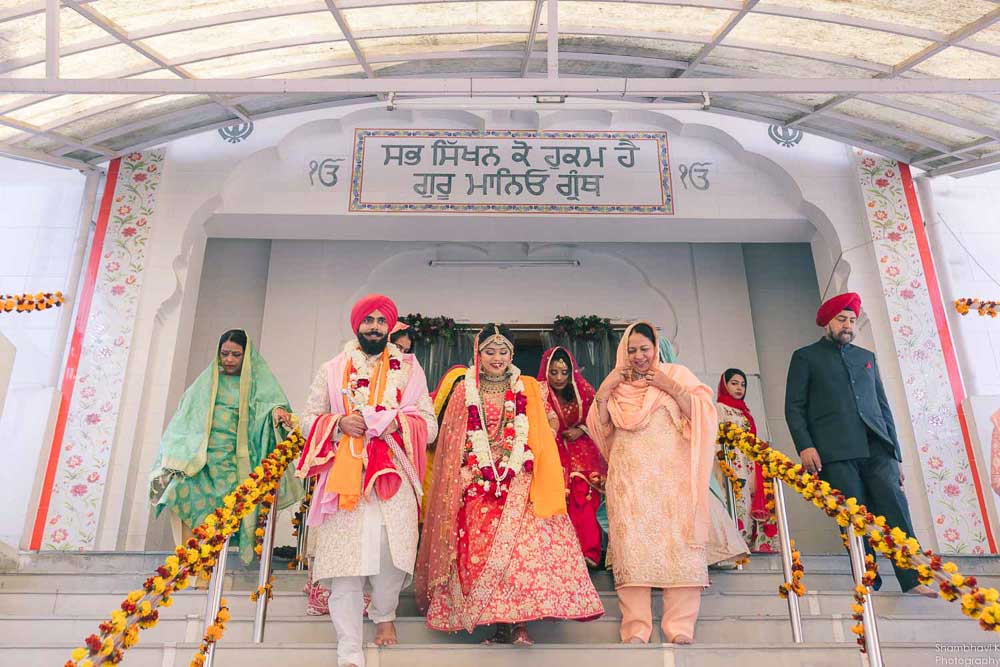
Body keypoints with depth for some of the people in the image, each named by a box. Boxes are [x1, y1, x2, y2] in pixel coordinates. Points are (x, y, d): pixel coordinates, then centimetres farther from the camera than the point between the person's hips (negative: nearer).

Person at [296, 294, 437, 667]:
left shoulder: (409, 369, 13)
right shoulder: (332, 370, 15)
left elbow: (430, 424, 9)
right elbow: (309, 419, 13)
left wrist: (396, 423, -11)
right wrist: (339, 423, -7)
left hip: (393, 478, 0)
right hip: (343, 478, 0)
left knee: (390, 552, -1)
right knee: (345, 560, -5)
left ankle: (384, 614, 32)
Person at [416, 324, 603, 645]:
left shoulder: (528, 389, 11)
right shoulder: (464, 391, 10)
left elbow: (541, 435, 8)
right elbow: (452, 441, 11)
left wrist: (512, 465, -5)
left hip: (518, 480, 0)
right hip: (477, 481, 0)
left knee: (519, 543, -15)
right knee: (478, 544, -10)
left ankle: (518, 621, -9)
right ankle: (497, 621, -2)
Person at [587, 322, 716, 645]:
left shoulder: (676, 373, 12)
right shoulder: (616, 383, 17)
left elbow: (702, 413, 2)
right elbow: (601, 428, 11)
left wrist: (672, 388, -8)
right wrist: (604, 391, 0)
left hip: (672, 473, -1)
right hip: (629, 475, 1)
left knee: (677, 541, -9)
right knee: (632, 545, -7)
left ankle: (680, 627, -6)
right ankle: (636, 629, -6)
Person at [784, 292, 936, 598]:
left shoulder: (866, 357, 25)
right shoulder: (805, 357, 12)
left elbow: (883, 406, 23)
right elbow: (794, 407, 4)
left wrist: (894, 452, 15)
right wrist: (805, 446, -10)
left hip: (876, 448, 4)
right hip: (836, 452, -4)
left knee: (895, 509, -9)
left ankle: (914, 579, -7)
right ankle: (869, 584, -2)